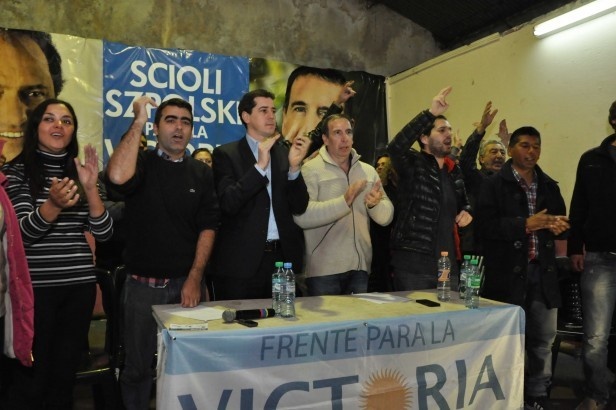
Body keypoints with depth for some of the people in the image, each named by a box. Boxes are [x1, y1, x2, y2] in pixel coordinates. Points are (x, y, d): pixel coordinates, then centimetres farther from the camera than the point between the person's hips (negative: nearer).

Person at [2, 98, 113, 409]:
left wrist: (90, 188, -15)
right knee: (33, 376, 6)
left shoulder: (79, 171, 8)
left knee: (65, 372, 14)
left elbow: (103, 233, -1)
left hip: (80, 284, 4)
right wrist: (53, 205, -32)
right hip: (35, 286, -3)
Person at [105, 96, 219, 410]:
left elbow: (208, 227, 0)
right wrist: (138, 122, -18)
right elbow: (117, 178, -26)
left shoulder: (202, 173, 5)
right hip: (143, 285, -2)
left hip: (187, 283, 2)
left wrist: (194, 279, -9)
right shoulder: (141, 163, -2)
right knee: (137, 366, 11)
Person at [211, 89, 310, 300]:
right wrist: (260, 165, -19)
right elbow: (228, 203, -13)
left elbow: (299, 207, 3)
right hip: (242, 260, -3)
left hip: (283, 256, 4)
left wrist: (294, 166, -11)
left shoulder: (285, 153, 9)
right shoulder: (226, 154, 0)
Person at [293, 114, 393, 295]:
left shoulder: (368, 171, 11)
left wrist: (375, 204, -15)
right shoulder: (310, 170, -5)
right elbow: (302, 216, -19)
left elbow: (386, 217, 7)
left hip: (360, 268, 5)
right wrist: (344, 201, -27)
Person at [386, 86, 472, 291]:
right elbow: (395, 147, -27)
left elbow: (463, 201, 30)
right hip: (413, 262, -7)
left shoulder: (455, 170, 15)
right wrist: (430, 113, -31)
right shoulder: (413, 164, -5)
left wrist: (466, 212, 5)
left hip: (448, 261, 7)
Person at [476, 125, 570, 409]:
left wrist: (559, 225, -6)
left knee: (543, 339, 10)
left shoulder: (549, 186, 14)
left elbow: (560, 222, 17)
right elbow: (485, 226, -14)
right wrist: (526, 224, -19)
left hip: (543, 272, 5)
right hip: (508, 273, -5)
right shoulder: (494, 185, -3)